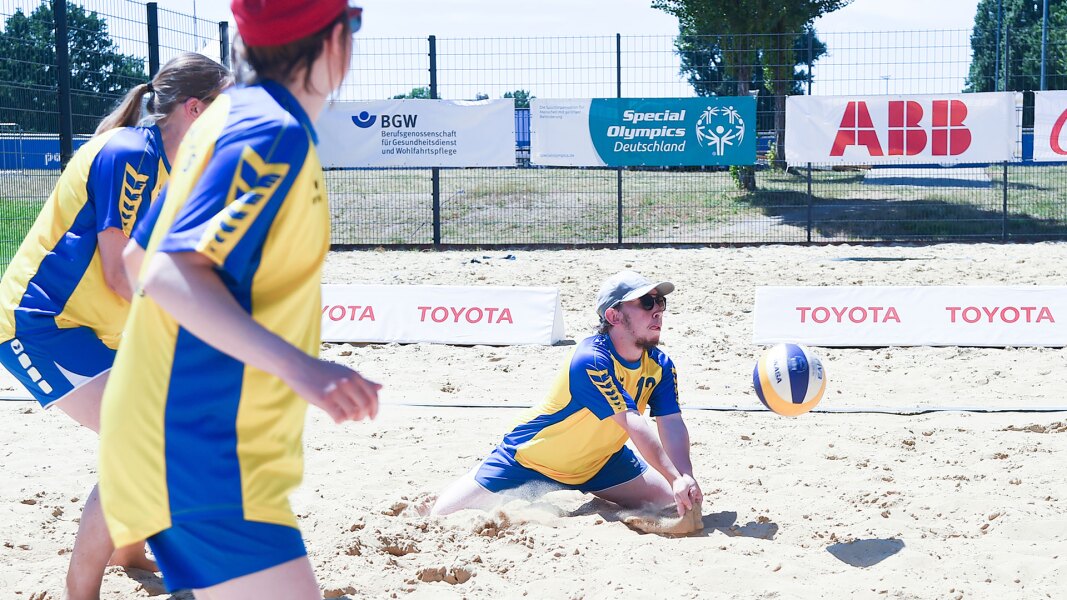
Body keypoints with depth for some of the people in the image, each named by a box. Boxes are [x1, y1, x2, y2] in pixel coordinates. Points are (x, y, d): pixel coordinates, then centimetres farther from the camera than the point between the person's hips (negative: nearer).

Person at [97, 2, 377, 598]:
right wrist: (299, 366, -35)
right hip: (202, 452, -10)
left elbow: (152, 259, 17)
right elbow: (171, 273, -25)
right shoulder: (276, 131, -16)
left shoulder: (234, 112, 11)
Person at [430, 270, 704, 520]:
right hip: (531, 458, -6)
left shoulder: (661, 365, -10)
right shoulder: (590, 361, -32)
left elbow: (672, 425, -21)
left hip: (599, 463, 6)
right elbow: (634, 425, -40)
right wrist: (674, 477, -46)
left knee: (668, 499, -6)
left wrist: (686, 479, -39)